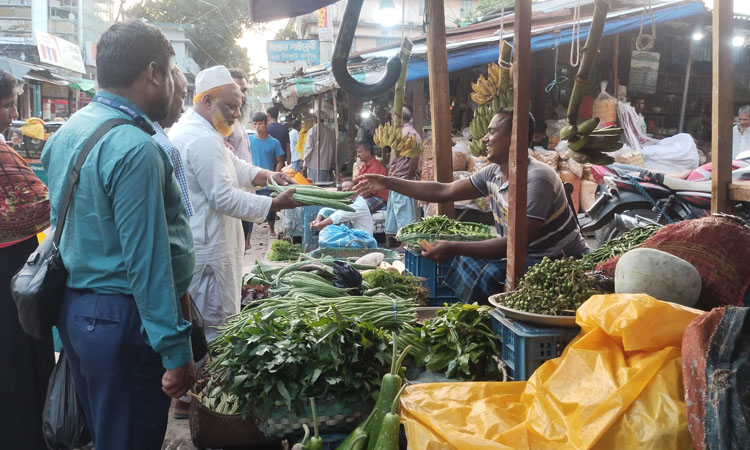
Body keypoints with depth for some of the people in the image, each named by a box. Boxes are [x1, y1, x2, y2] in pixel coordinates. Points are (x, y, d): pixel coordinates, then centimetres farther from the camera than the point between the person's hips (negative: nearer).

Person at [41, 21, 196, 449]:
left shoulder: (67, 132, 8)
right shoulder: (135, 148, -21)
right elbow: (146, 260, -24)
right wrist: (176, 351, -20)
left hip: (74, 308, 9)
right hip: (123, 318, -9)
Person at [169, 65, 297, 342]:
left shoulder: (188, 129, 14)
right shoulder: (203, 141, -22)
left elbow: (232, 165, 19)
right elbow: (224, 199, -24)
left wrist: (266, 176, 2)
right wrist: (276, 204, -20)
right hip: (207, 254, -11)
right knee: (215, 325, 0)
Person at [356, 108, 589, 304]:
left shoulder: (536, 180, -25)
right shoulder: (493, 174, 1)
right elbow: (443, 191, 5)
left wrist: (454, 248, -30)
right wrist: (387, 183, 4)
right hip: (530, 257, 8)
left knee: (488, 275, -24)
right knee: (468, 263, -4)